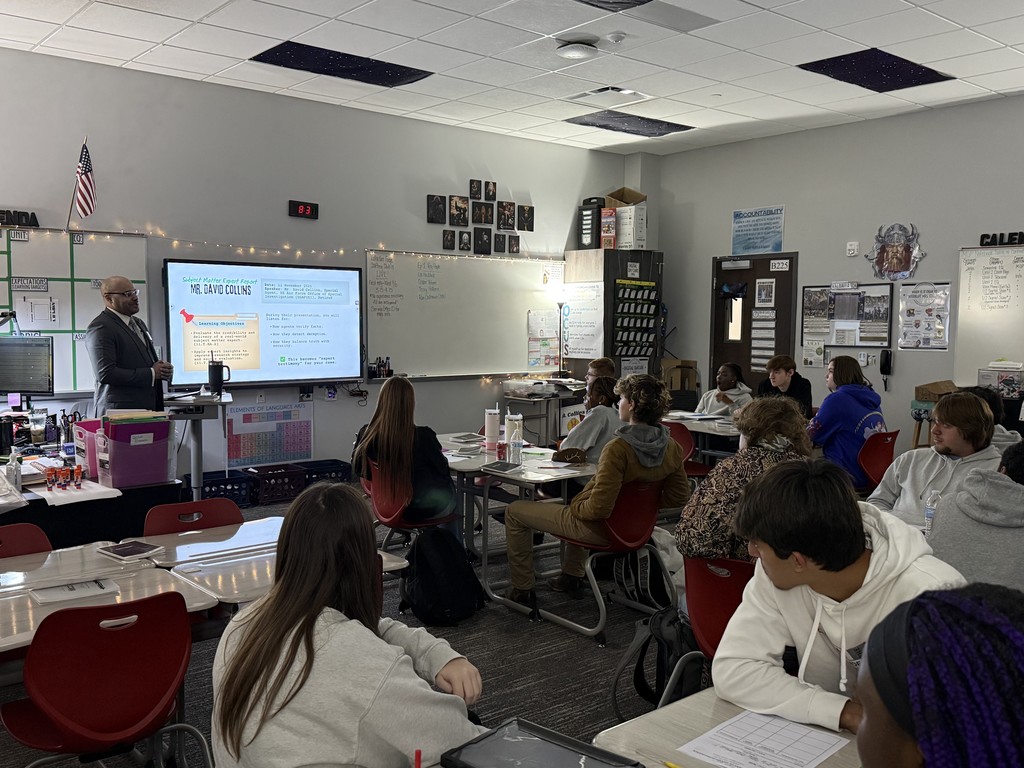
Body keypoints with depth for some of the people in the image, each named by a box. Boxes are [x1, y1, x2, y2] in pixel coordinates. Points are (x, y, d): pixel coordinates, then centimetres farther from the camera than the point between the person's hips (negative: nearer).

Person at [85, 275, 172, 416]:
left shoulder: (138, 323, 19)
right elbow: (105, 374, -19)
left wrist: (163, 369, 4)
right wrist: (151, 374, -16)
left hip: (150, 407, 8)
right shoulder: (100, 328, -9)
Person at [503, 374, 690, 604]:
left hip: (599, 530, -8)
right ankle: (572, 576, 43)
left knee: (514, 511, 9)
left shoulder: (618, 449, -32)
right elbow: (679, 497, -1)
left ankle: (522, 590, 17)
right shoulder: (672, 448, -11)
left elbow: (598, 508, -31)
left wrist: (575, 508, -11)